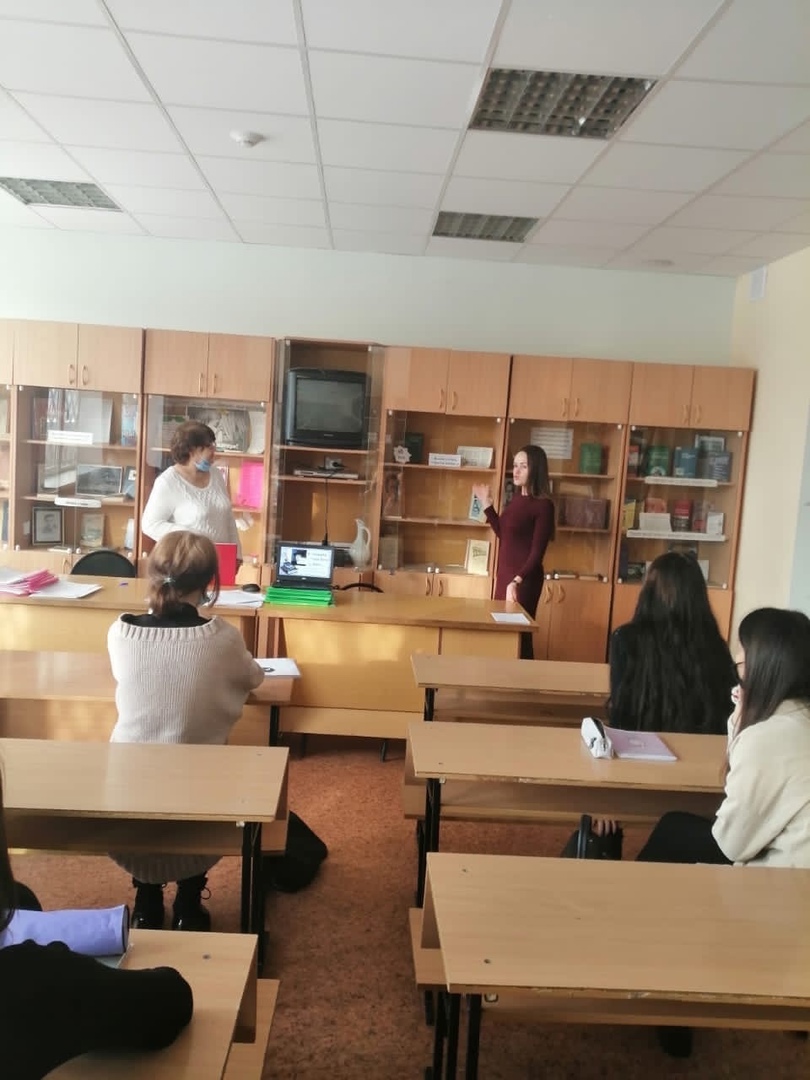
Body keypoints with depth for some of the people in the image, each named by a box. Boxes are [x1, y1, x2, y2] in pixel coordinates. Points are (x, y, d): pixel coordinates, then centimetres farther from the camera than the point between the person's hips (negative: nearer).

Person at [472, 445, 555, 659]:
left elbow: (537, 553, -17)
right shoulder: (517, 498, 9)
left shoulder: (543, 505, -14)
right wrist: (486, 505, 16)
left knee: (518, 635, -1)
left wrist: (516, 581, -27)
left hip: (524, 579, -8)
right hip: (504, 573, 8)